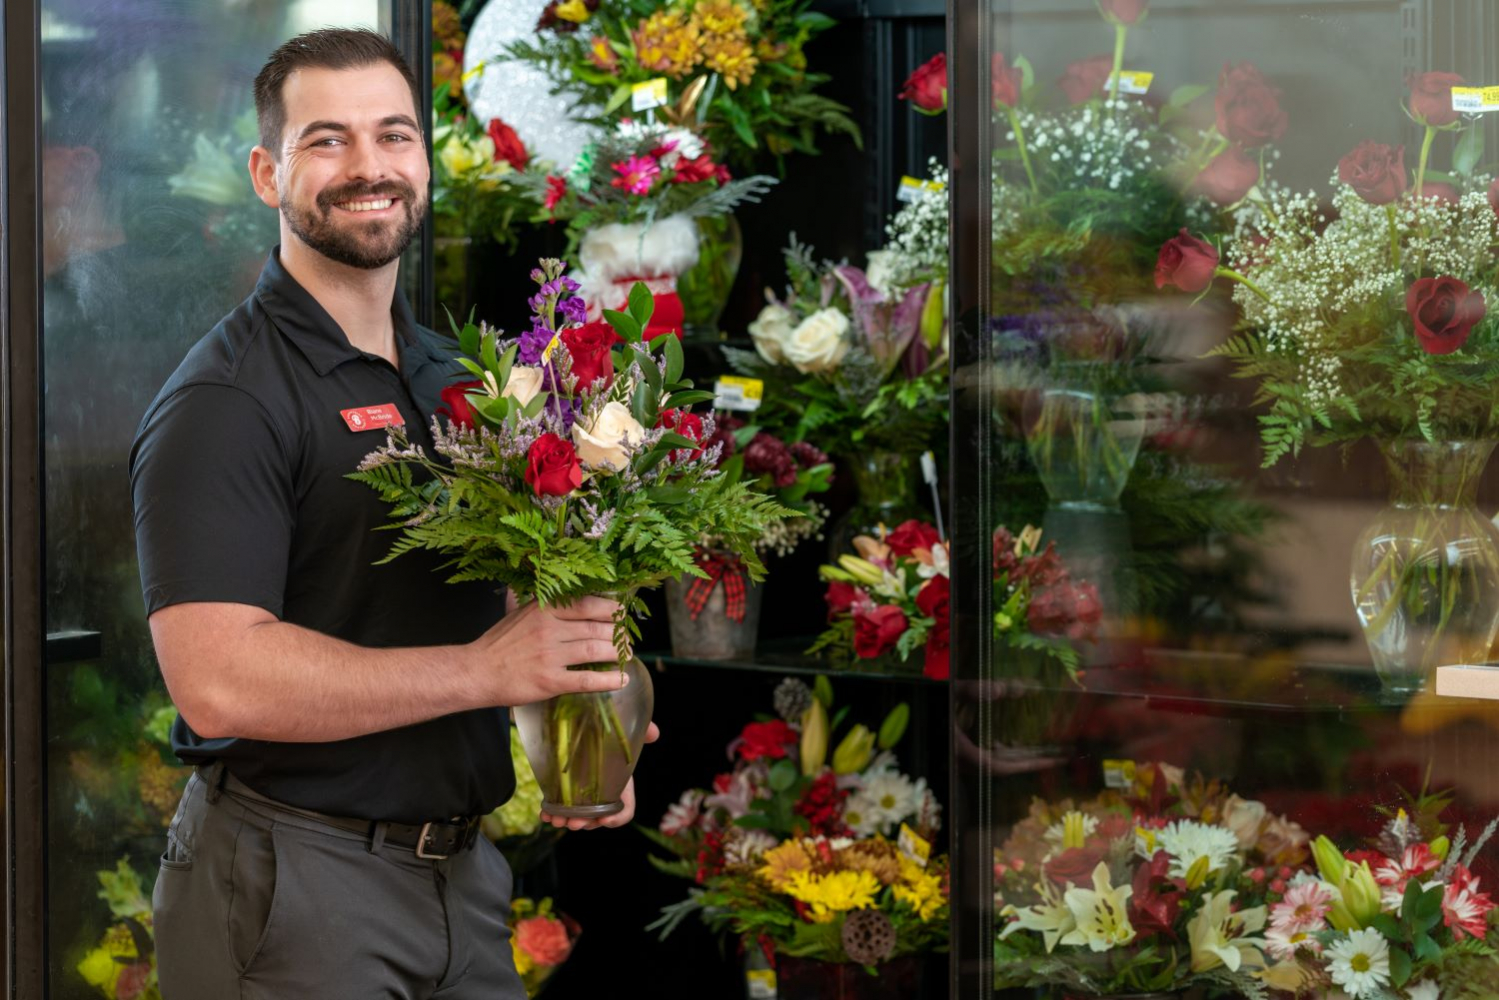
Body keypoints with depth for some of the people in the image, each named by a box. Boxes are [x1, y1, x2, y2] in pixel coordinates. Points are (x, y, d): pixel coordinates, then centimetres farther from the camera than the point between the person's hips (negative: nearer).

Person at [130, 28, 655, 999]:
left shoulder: (454, 379, 13)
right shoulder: (225, 400, -13)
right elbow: (218, 681, -24)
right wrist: (485, 669, -22)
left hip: (463, 873, 7)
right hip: (292, 886, -7)